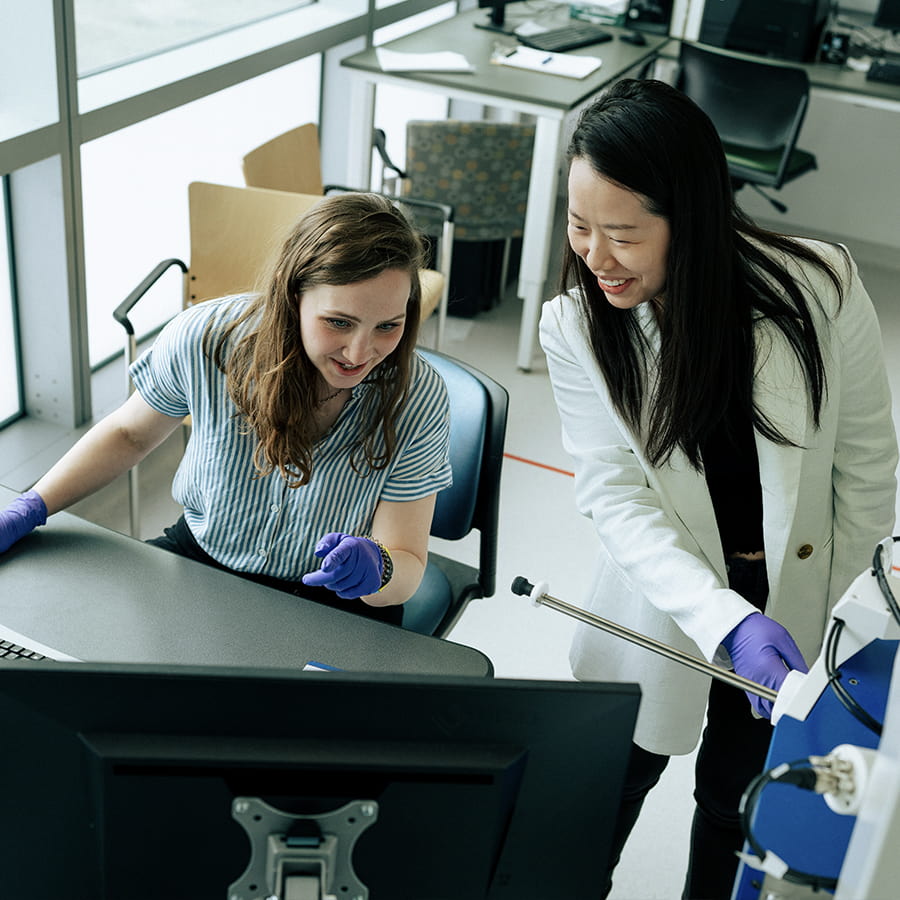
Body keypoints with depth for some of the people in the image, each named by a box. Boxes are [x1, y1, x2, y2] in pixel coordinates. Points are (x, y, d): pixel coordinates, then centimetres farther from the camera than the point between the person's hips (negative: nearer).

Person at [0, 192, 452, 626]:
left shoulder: (418, 400, -24)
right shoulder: (204, 339, -21)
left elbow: (407, 565, -17)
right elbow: (130, 433, 1)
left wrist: (376, 569, -41)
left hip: (334, 601, -1)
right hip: (202, 552, 1)